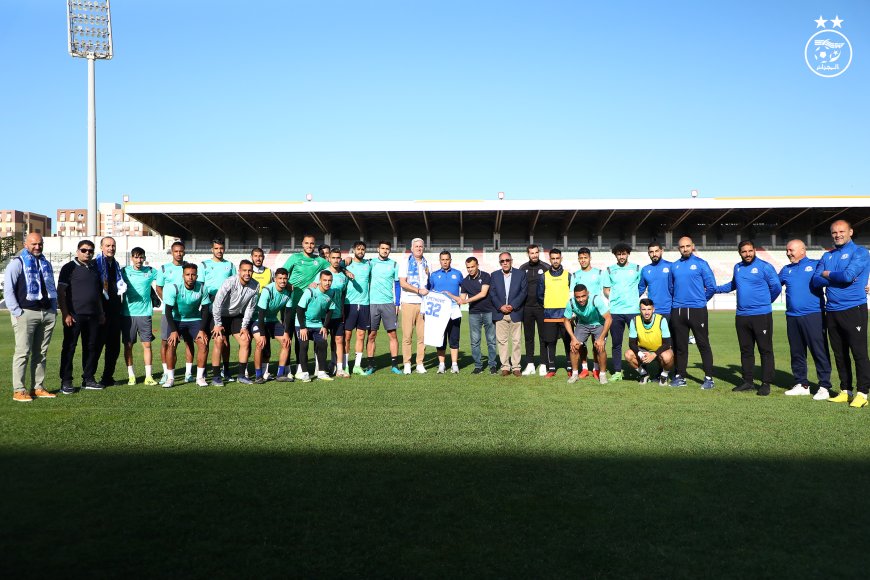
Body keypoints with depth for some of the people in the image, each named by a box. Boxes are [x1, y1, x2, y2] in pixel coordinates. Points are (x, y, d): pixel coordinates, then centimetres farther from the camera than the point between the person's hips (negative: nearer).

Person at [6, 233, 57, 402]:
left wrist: (53, 309, 14)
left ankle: (38, 388, 15)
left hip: (47, 314, 6)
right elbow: (8, 288, -7)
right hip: (26, 313, -6)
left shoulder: (46, 263, 19)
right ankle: (19, 390, -3)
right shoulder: (17, 263, -1)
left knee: (41, 353, 9)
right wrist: (17, 312, -12)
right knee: (23, 353, -7)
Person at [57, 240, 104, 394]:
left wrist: (101, 313, 18)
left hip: (93, 316, 6)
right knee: (69, 348, -2)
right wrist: (65, 314, -13)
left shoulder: (94, 269, 17)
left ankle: (88, 379, 17)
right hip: (74, 315, -6)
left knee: (92, 347, 8)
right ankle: (66, 381, 3)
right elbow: (60, 292, -6)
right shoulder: (70, 268, -2)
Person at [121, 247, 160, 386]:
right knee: (128, 345, 4)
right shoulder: (124, 271, 5)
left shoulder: (151, 271, 6)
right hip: (127, 313, 0)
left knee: (147, 344, -2)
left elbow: (157, 289, 10)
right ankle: (131, 375, 15)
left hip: (145, 313, 0)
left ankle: (148, 376, 3)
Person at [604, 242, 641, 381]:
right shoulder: (610, 270, 9)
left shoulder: (637, 269, 7)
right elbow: (606, 290, 11)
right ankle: (617, 372, 12)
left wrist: (638, 300, -3)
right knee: (616, 344, 6)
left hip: (633, 310, -1)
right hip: (615, 311, 1)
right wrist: (613, 299, -3)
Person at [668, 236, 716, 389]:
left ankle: (709, 378, 3)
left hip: (697, 310, -4)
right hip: (677, 311, 4)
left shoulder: (701, 264, -2)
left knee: (703, 344, -2)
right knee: (679, 346, 9)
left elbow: (711, 287, -1)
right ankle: (679, 376, 16)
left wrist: (700, 300, 6)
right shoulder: (674, 266, 11)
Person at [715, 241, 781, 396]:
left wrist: (765, 301, 7)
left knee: (765, 350, 0)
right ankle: (748, 381, 21)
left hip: (761, 315, -6)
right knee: (746, 351, 12)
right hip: (741, 316, 6)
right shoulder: (737, 267, 12)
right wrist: (715, 289, 19)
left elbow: (776, 287, -4)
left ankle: (766, 383, 5)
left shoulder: (764, 267, -7)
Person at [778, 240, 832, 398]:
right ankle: (801, 384, 22)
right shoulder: (786, 270, 16)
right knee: (797, 353, 12)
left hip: (813, 315, -5)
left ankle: (824, 387, 1)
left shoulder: (816, 265, 1)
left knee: (819, 351, -4)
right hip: (792, 317, 5)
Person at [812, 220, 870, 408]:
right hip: (832, 311, 6)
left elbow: (848, 275, -17)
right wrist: (838, 278, -10)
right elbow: (816, 280, 3)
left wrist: (828, 274, 0)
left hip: (853, 309, -6)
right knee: (839, 354, 11)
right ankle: (845, 391, 20)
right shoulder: (827, 256, 15)